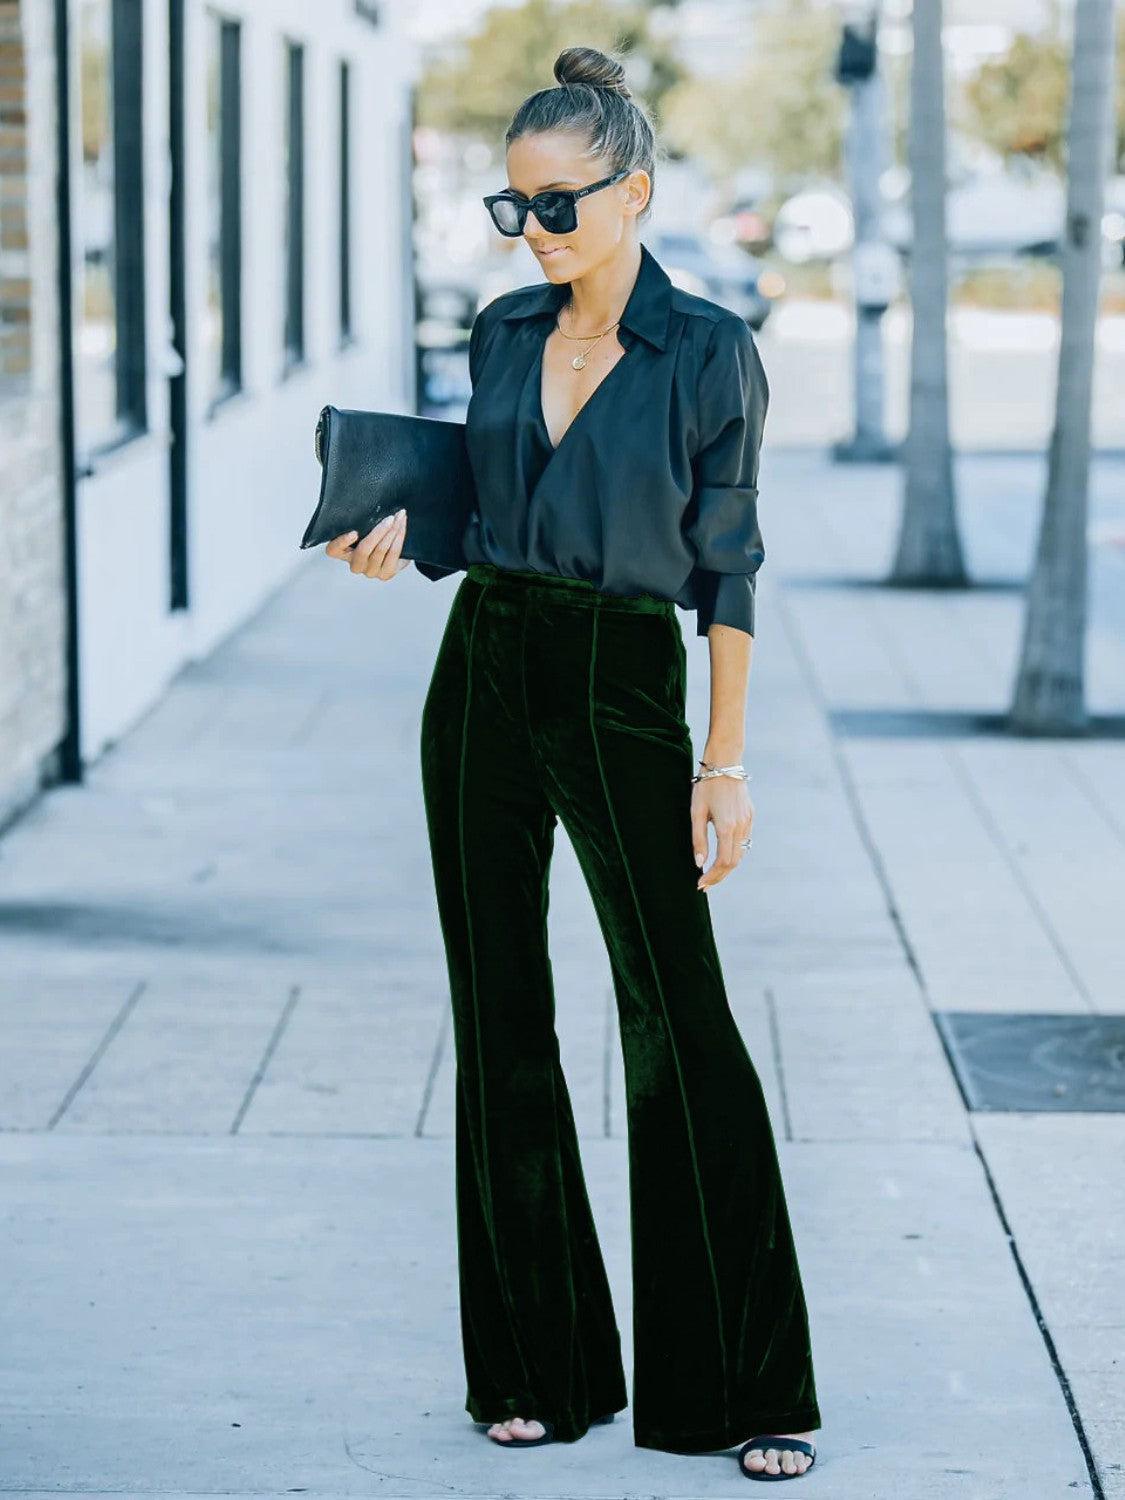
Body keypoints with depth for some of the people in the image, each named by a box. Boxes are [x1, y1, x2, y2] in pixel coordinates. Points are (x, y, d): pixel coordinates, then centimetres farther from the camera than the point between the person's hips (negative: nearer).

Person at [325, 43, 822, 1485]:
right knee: (500, 1018, 7)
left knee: (680, 1017, -6)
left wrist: (725, 758, -8)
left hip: (624, 687, -5)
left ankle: (745, 1388, 2)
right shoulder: (501, 334, 8)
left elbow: (725, 565, -5)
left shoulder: (707, 352, -6)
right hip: (484, 673, 5)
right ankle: (540, 1363, 17)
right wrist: (403, 530, -4)